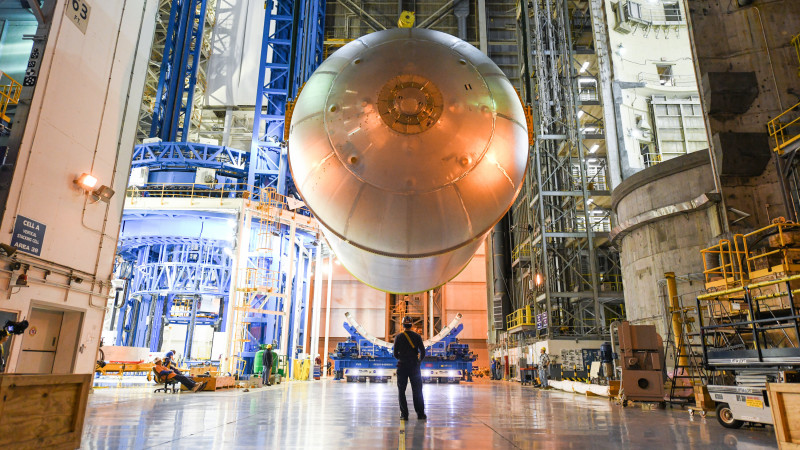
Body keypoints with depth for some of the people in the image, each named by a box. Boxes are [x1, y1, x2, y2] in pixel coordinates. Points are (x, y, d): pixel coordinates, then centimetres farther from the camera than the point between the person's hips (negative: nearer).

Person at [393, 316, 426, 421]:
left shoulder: (398, 337, -3)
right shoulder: (417, 336, 0)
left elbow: (395, 354, -2)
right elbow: (423, 352, -4)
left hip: (402, 366, -1)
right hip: (414, 366, 1)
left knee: (401, 391, 8)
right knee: (417, 391, 10)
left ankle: (404, 414, 6)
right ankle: (420, 414, 11)